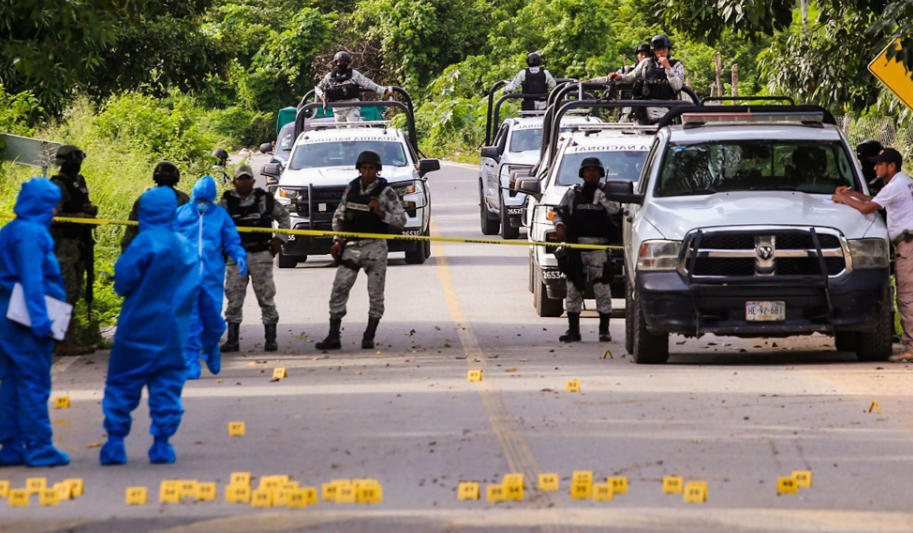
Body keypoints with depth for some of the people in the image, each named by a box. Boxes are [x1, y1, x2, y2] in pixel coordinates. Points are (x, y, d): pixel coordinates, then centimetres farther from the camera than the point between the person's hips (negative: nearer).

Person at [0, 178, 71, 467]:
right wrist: (40, 318, -23)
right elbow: (32, 279, -21)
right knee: (34, 382, -5)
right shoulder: (31, 233, -14)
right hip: (26, 321, -9)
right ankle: (39, 447, -3)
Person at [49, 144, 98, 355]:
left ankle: (71, 339, 19)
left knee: (74, 293, 13)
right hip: (65, 244, -9)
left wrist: (92, 209, 1)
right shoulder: (58, 185, -13)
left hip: (80, 243, 9)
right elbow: (54, 216, -21)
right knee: (66, 293, -11)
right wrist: (81, 216, -24)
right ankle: (64, 343, -11)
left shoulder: (79, 181, 15)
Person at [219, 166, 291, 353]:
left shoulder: (265, 200, 4)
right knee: (233, 298, 2)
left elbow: (284, 217, 14)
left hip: (261, 255, -1)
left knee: (266, 297, 0)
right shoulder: (226, 202, 5)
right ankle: (232, 339, 9)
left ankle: (271, 339, 6)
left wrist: (279, 239, 5)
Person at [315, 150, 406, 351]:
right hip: (352, 246, 3)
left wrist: (380, 213, -20)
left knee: (376, 295, 0)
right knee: (338, 289, -3)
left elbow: (401, 220, -4)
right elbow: (339, 215, 16)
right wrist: (338, 240, 5)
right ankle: (333, 337, 0)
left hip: (375, 247, -3)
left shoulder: (386, 192, -3)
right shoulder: (351, 189, 8)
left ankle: (369, 337, 10)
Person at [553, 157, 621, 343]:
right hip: (576, 245, 2)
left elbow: (614, 208, -12)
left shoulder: (606, 193, 7)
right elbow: (559, 212, 15)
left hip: (600, 247, -2)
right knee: (573, 287, 3)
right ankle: (573, 330, 10)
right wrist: (559, 225, -3)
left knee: (602, 288, -5)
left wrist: (600, 195, -15)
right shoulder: (572, 193, 12)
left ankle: (604, 330, 0)